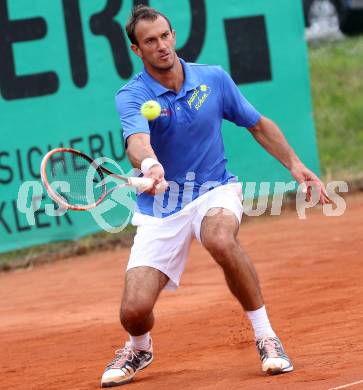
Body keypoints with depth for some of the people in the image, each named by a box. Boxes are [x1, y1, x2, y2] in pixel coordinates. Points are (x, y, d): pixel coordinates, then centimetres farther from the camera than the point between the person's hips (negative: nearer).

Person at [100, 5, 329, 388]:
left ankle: (266, 336, -19)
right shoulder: (131, 95, -12)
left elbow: (259, 125, 12)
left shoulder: (214, 79, -2)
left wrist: (295, 164, 2)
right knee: (134, 310, -12)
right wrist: (149, 163, -57)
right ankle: (140, 347, 28)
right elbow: (137, 140, -34)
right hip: (160, 206, 0)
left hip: (214, 190, 0)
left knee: (221, 240, -38)